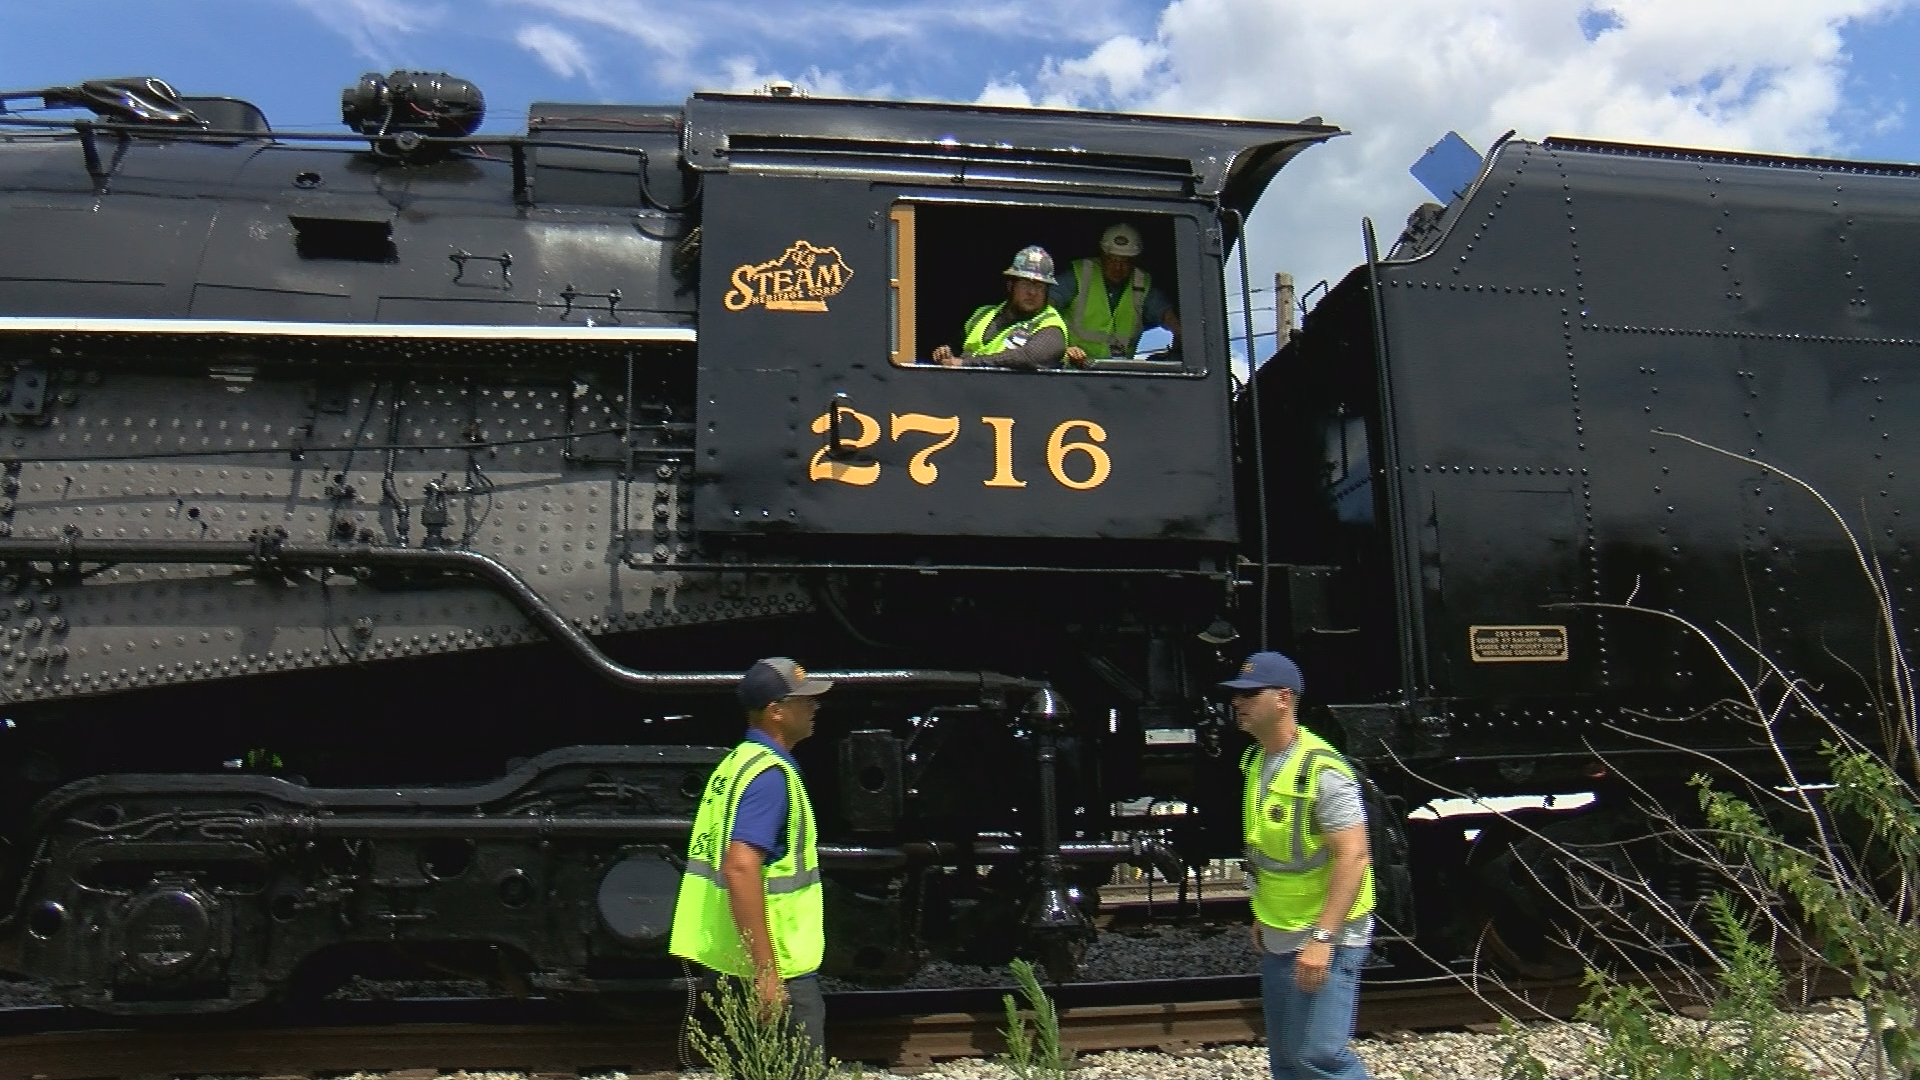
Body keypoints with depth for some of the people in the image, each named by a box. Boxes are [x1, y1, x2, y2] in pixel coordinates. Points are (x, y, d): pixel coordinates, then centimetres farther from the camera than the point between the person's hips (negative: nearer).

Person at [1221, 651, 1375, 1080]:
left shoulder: (1322, 769, -20)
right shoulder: (1255, 760, 7)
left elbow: (1353, 857, -23)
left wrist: (1322, 938, -27)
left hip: (1324, 938, -8)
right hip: (1277, 938, 9)